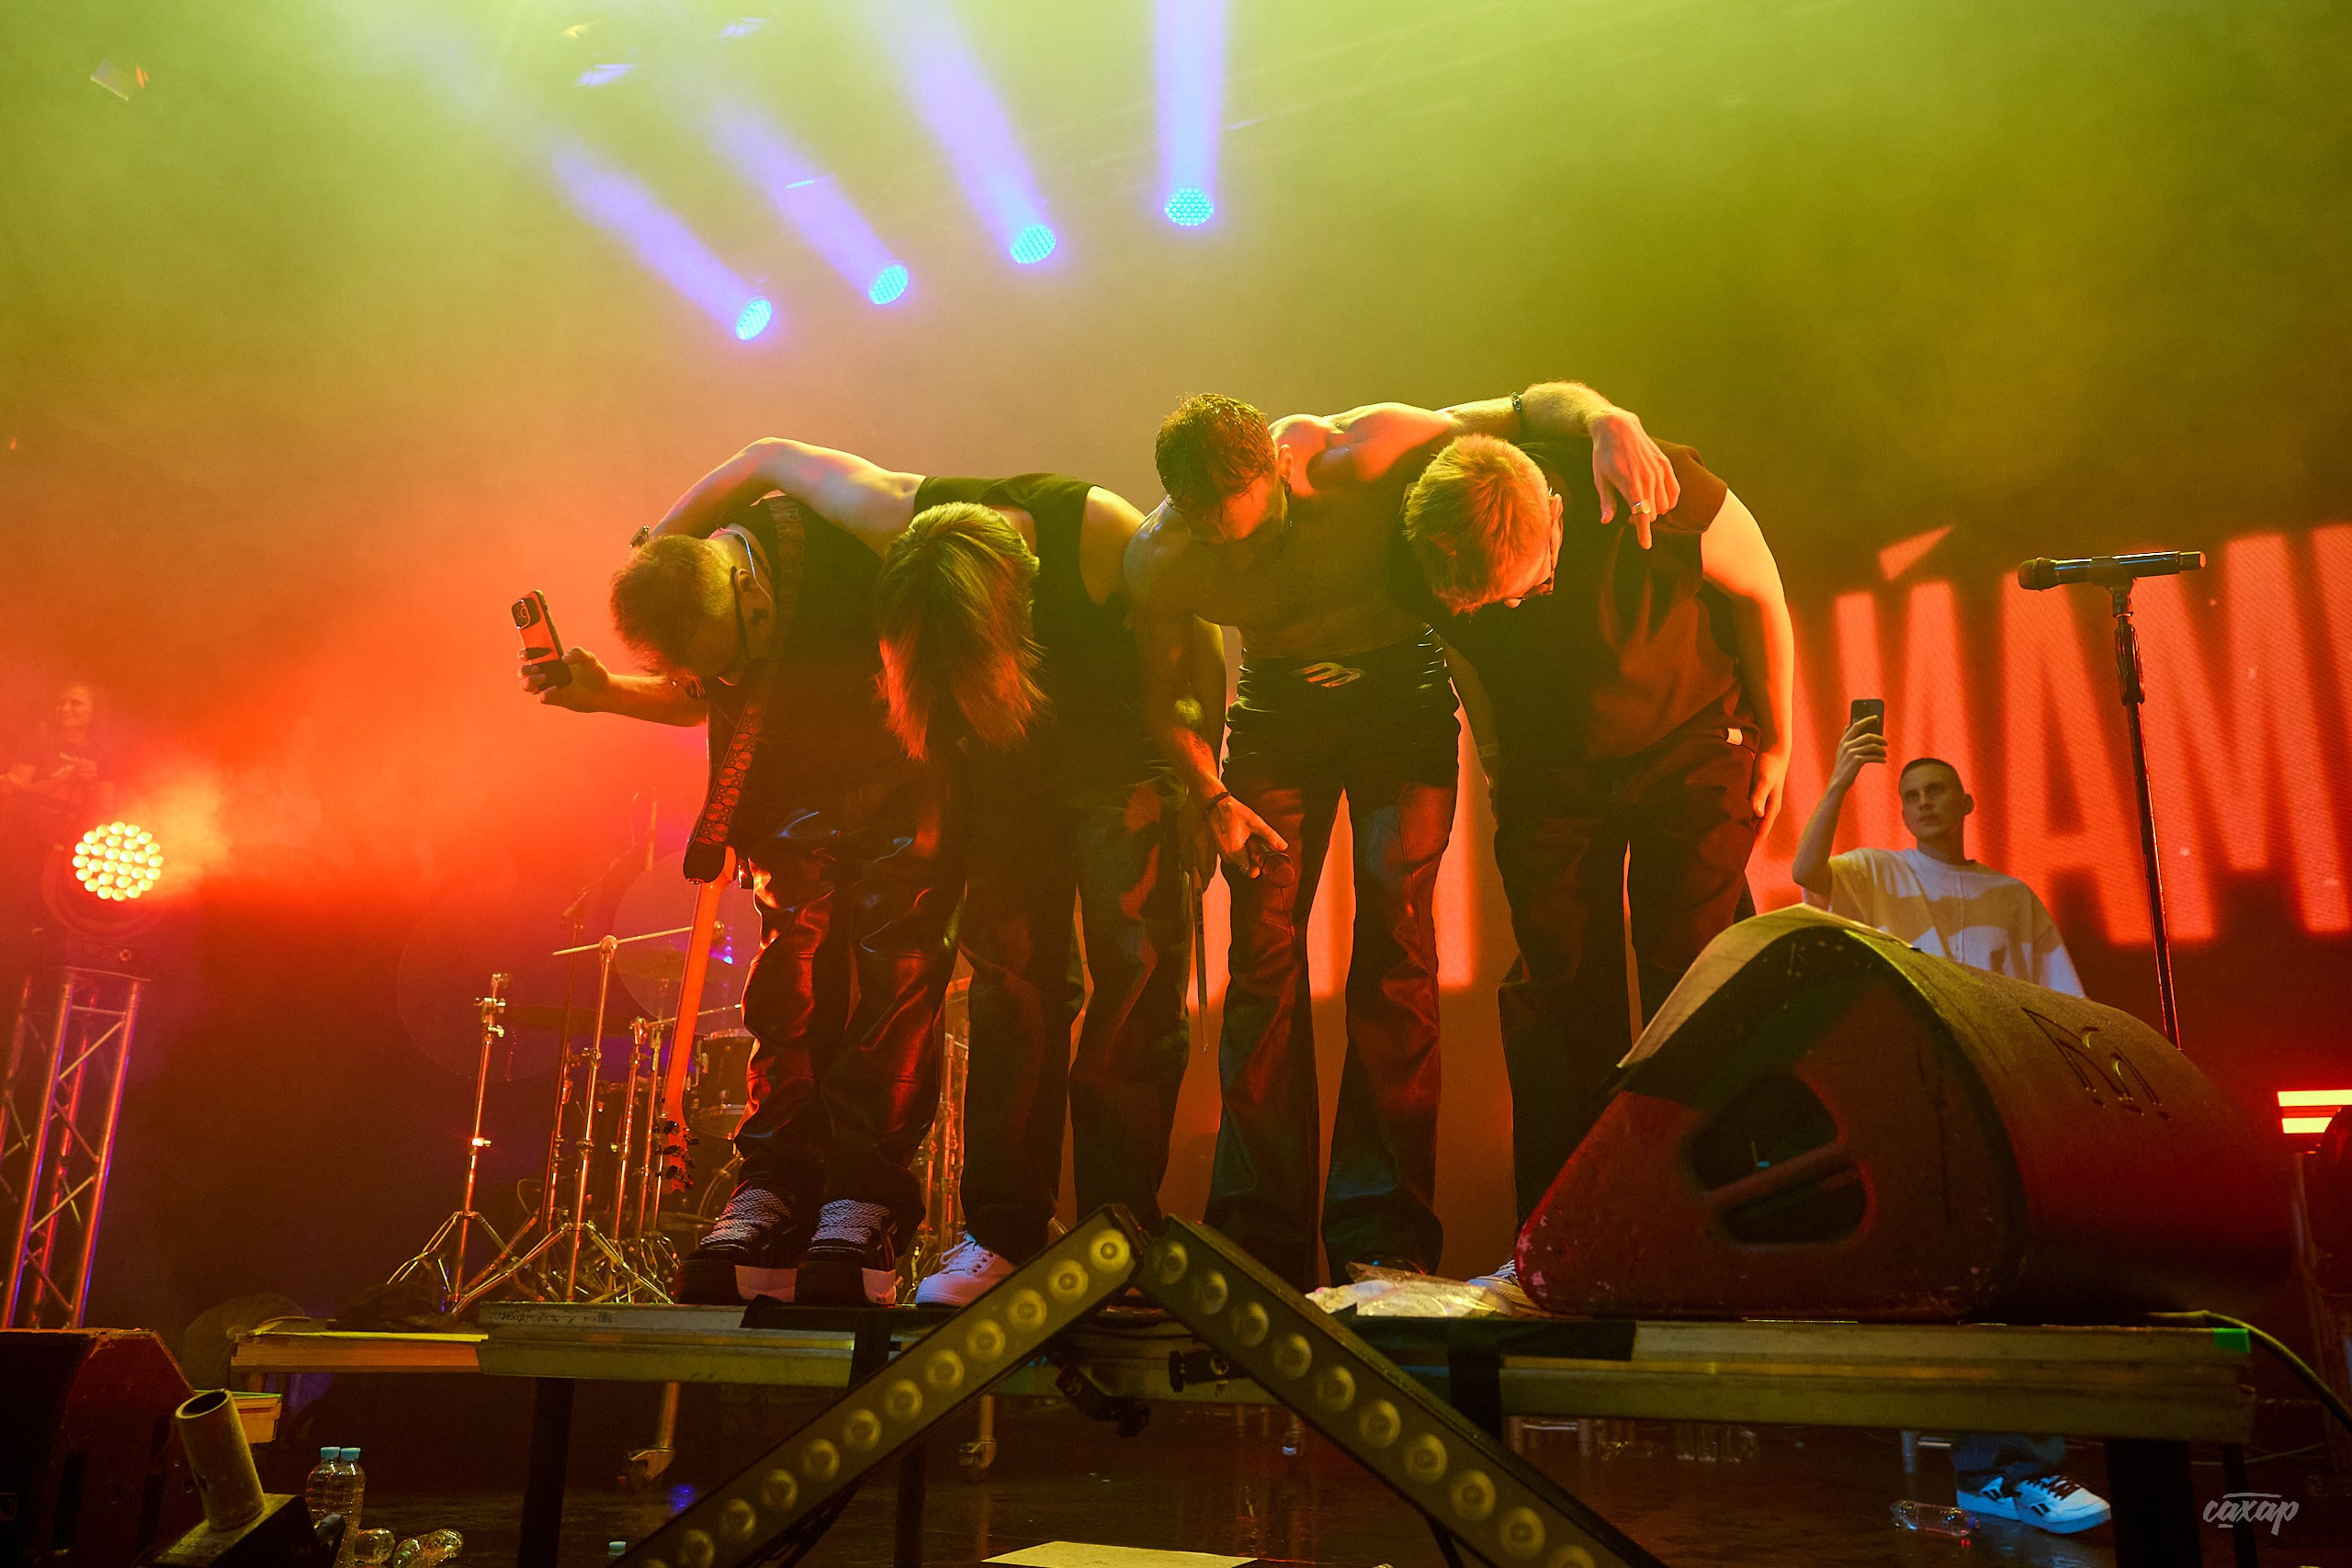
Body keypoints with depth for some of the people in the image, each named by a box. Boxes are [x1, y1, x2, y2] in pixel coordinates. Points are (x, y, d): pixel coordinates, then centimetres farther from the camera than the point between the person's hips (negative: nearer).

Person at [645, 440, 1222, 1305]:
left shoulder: (1099, 531, -30)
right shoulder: (900, 519, -22)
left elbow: (1197, 661, -16)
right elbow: (769, 457, -7)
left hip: (1123, 762, -3)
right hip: (1005, 768, 3)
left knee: (1138, 976, -10)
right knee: (1010, 980, -2)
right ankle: (1004, 1232, 5)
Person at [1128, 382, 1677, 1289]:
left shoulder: (1355, 458, -28)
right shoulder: (1158, 561, -19)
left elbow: (1530, 406, -22)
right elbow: (1163, 697, -3)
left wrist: (1607, 420, -43)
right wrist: (1209, 795, -17)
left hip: (1398, 684, -2)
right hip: (1277, 705, 2)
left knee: (1394, 934, -13)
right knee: (1262, 949, -6)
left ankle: (1382, 1237, -8)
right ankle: (1259, 1238, 2)